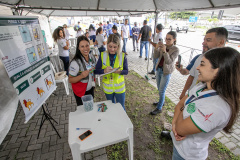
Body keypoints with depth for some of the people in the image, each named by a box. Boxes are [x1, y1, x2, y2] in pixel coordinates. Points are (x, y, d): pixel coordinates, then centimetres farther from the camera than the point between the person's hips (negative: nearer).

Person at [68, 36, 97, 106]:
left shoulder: (91, 56, -7)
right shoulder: (75, 62, -27)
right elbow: (70, 80, -22)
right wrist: (81, 76, -37)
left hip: (91, 88, 6)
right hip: (81, 92, -5)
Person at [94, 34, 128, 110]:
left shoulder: (122, 56, -11)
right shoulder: (103, 55, -9)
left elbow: (126, 71, -7)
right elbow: (96, 71, -8)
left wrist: (120, 71, -29)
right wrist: (104, 70, -29)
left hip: (119, 87, -1)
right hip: (107, 88, 2)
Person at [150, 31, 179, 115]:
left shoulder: (176, 50, -14)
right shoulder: (163, 46, -2)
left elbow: (169, 61, -23)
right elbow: (156, 56, -5)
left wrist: (164, 51, -33)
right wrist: (156, 48, -22)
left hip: (166, 72, -5)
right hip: (159, 69, 6)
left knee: (161, 91, 0)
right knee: (159, 89, 19)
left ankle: (159, 108, 16)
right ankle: (162, 101, 41)